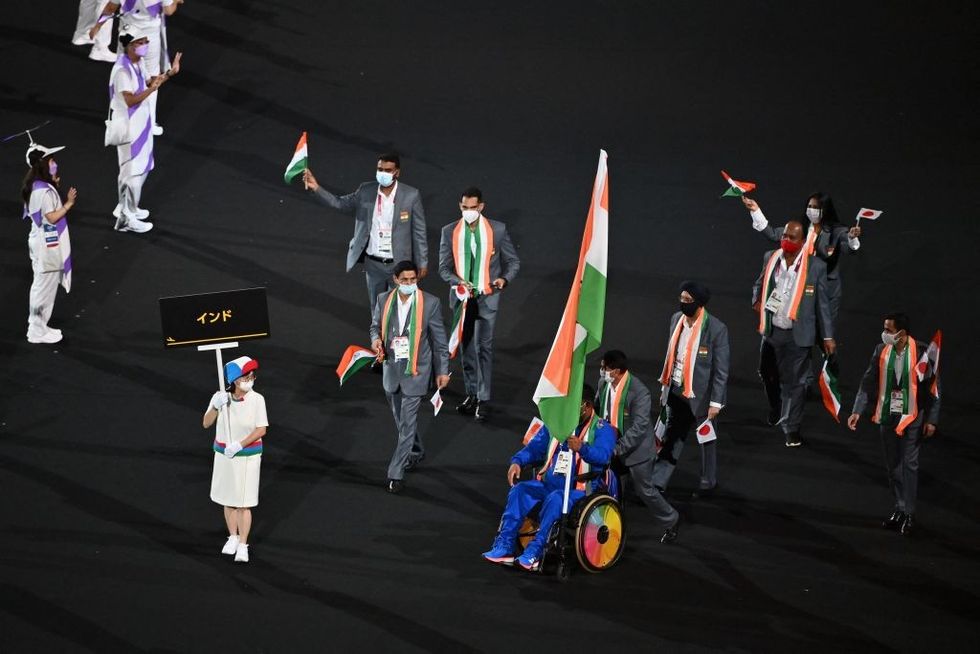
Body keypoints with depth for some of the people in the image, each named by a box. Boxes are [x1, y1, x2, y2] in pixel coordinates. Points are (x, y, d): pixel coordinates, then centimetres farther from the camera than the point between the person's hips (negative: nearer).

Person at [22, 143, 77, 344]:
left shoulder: (36, 187, 6)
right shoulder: (44, 191, -24)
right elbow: (52, 217, -23)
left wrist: (54, 186, 9)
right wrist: (69, 204, -19)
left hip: (41, 243, 10)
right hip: (48, 246, -10)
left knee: (41, 287, 19)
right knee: (45, 288, 0)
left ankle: (38, 327, 28)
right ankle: (37, 331, 9)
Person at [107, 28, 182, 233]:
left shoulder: (138, 63, 3)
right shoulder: (122, 70, -26)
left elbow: (148, 81, 18)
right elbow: (130, 100, -29)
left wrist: (169, 74, 7)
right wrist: (152, 89, -34)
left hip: (140, 123, 10)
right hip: (128, 126, -10)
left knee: (141, 167, 21)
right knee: (134, 171, -3)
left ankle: (125, 208, 36)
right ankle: (128, 218, 6)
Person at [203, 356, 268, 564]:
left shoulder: (257, 400, -14)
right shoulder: (220, 397, -7)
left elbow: (261, 430, -12)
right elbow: (206, 424, -6)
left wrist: (239, 445, -21)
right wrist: (215, 407, -24)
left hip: (248, 457, -3)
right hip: (224, 456, 3)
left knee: (243, 504, -3)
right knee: (228, 500, 15)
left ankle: (243, 546, 3)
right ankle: (233, 537, 32)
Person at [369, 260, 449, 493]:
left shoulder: (430, 303, -12)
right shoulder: (384, 300, -3)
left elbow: (439, 340, -4)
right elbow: (376, 325, 13)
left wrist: (442, 371, -1)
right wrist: (376, 340, -11)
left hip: (415, 372, -4)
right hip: (391, 369, 4)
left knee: (407, 423, -7)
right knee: (402, 419, 21)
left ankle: (396, 473, -4)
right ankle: (416, 452, 45)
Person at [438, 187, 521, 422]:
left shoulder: (497, 230, -4)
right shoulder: (450, 232, 0)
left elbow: (513, 261, 3)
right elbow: (444, 268, 2)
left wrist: (505, 279, -18)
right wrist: (458, 282, -18)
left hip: (487, 297, -3)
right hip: (461, 298, 3)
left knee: (483, 347, -7)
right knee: (466, 348, 12)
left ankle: (483, 399, -3)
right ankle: (471, 394, 24)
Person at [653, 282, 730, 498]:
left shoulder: (716, 329, -19)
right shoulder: (676, 319, -1)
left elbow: (721, 370, -15)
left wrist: (715, 402, -15)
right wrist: (664, 387, 15)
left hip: (701, 396, -5)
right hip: (677, 392, 5)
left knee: (706, 440, 12)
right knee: (671, 438, 13)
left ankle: (708, 483, 29)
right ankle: (657, 482, 19)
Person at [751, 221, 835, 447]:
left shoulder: (816, 266, -9)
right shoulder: (770, 258, 0)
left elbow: (822, 303, -3)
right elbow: (759, 284, 18)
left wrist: (828, 336, -2)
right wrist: (757, 300, -4)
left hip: (798, 335, -4)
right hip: (771, 331, 4)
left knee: (794, 381, 0)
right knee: (767, 374, 21)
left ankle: (791, 428, 11)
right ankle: (776, 408, 49)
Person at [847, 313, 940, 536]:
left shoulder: (921, 353, -14)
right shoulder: (881, 350, -4)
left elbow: (934, 387, -7)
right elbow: (868, 382, 2)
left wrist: (932, 420, -8)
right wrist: (857, 411, -5)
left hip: (911, 417, -4)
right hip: (887, 415, 4)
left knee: (909, 464, -4)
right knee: (893, 465, 11)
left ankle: (909, 514, 3)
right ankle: (899, 508, 23)